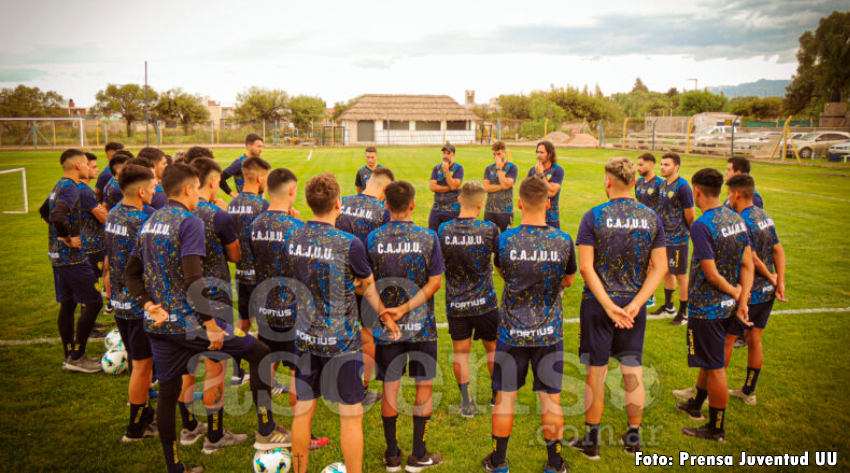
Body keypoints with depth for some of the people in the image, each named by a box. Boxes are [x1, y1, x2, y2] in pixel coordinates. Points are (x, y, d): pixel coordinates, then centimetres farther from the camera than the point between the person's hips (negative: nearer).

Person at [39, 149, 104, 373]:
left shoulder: (59, 186, 12)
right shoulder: (71, 189, -18)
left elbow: (44, 211, 28)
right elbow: (58, 217, -34)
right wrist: (68, 237, -19)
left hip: (58, 256, 10)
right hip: (72, 258, -10)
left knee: (67, 304, 14)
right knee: (93, 302, -3)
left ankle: (69, 356, 23)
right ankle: (76, 357, 1)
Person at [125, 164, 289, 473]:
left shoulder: (150, 223, 12)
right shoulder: (189, 222, -14)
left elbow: (131, 274, 14)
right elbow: (193, 279, -24)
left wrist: (148, 305, 2)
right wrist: (210, 324, -20)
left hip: (158, 323, 8)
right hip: (187, 322, -8)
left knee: (167, 393, 16)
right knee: (260, 353, 5)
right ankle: (266, 432, 11)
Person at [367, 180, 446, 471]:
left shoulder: (373, 239, -6)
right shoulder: (428, 237, -7)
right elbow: (435, 282, -11)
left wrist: (381, 312, 9)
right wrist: (407, 308, -12)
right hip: (421, 326, -1)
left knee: (390, 387, 12)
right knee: (425, 385, 12)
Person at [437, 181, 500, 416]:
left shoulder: (444, 229, -8)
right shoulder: (489, 229, -13)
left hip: (455, 302, 1)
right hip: (484, 302, 0)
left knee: (460, 352, 10)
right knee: (492, 347, 19)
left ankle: (466, 401, 10)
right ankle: (497, 393, 33)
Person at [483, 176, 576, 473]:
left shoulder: (505, 240, -12)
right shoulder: (564, 241, -10)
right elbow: (569, 281, 5)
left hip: (512, 332, 0)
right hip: (549, 332, 1)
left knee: (505, 398, 12)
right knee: (551, 399, 12)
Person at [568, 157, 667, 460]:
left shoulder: (594, 216, -10)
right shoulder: (651, 218, 0)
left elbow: (586, 267, -16)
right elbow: (659, 268, -4)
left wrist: (608, 305, -15)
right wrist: (634, 304, -10)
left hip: (598, 303, -3)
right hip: (634, 303, 3)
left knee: (596, 372, 8)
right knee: (633, 372, 14)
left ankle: (591, 440, 20)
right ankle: (633, 437, 27)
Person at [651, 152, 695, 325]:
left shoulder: (682, 187, -18)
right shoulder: (663, 185, 8)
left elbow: (689, 216, -14)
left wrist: (690, 233, -1)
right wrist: (662, 230, 13)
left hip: (678, 239, -8)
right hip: (665, 237, 8)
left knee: (681, 275, 2)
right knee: (667, 272, 17)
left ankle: (683, 313, 13)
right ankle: (668, 306, 32)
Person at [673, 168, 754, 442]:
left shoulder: (701, 226, -23)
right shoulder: (736, 219, 3)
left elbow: (711, 274, -22)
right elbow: (747, 265, 2)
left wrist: (735, 292, -5)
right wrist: (742, 302, -1)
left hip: (706, 308, -9)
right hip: (726, 306, 9)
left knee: (715, 368, 4)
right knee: (709, 361, 24)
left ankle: (716, 429, 18)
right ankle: (695, 406, 43)